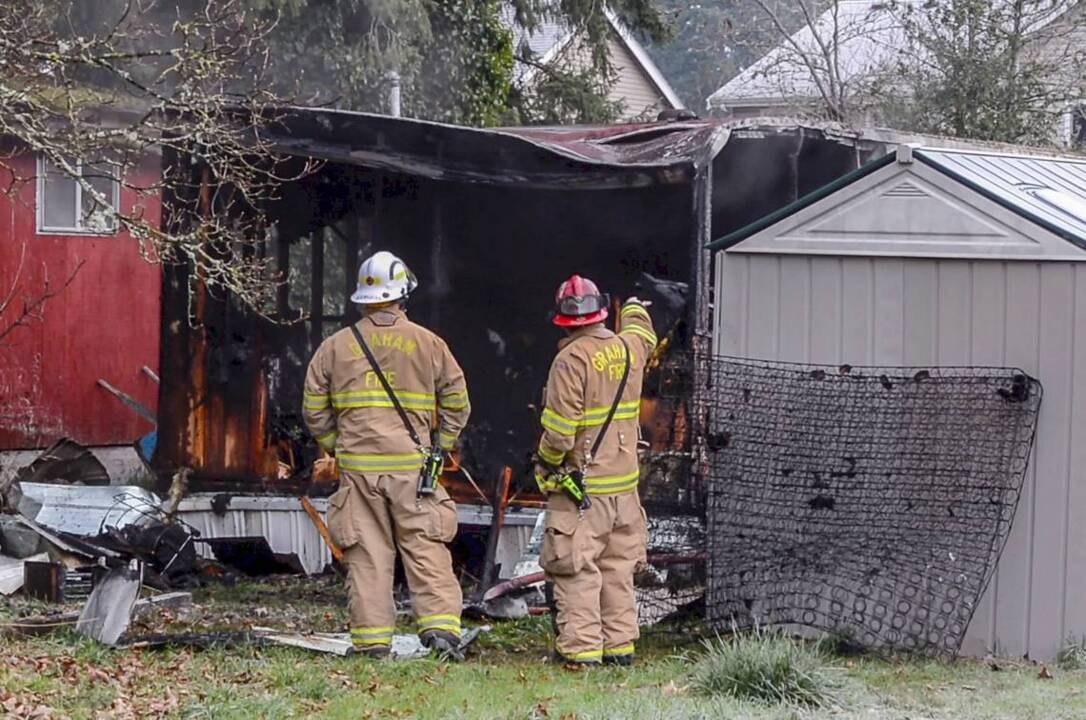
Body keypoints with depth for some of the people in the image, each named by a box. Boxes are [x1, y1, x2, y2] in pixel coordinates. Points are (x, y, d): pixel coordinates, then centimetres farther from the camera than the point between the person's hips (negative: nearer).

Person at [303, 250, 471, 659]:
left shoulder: (335, 347, 6)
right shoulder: (429, 345, 3)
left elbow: (315, 410, 8)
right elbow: (457, 405, 6)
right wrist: (438, 449, 17)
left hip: (358, 468, 1)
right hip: (412, 468, -1)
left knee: (367, 554, 3)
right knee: (426, 550, 1)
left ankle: (372, 641, 2)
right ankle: (441, 627, -10)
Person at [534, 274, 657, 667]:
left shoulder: (572, 359, -16)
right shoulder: (629, 348, 4)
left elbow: (559, 431, -18)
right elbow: (644, 335, 32)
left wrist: (546, 465, 0)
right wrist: (635, 311, 54)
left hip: (581, 485, -7)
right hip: (624, 483, 7)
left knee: (576, 569, -3)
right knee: (618, 568, 13)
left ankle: (581, 647, -6)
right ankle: (620, 645, 16)